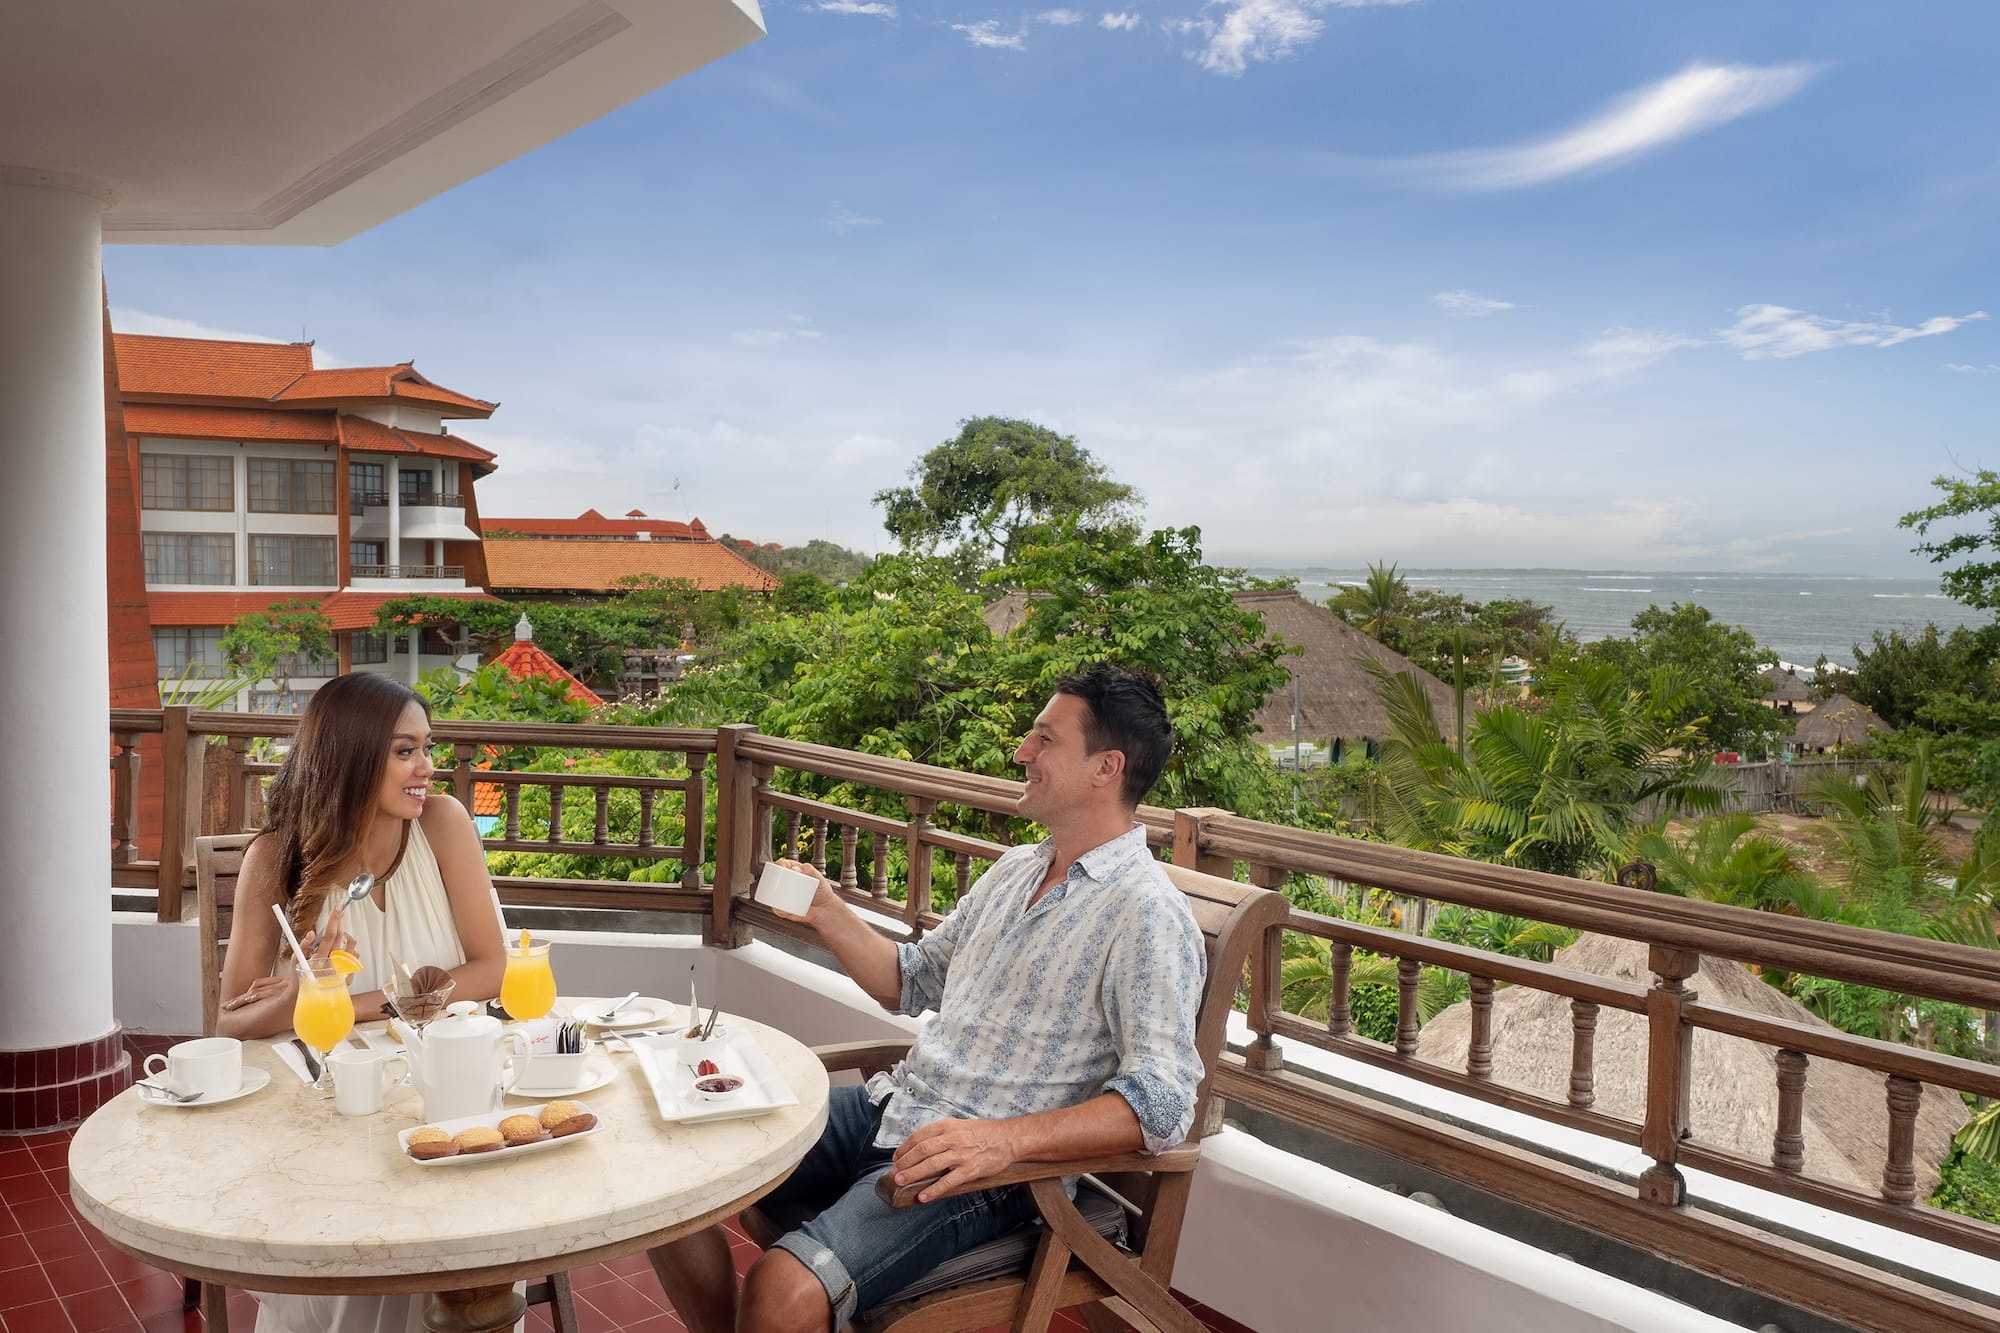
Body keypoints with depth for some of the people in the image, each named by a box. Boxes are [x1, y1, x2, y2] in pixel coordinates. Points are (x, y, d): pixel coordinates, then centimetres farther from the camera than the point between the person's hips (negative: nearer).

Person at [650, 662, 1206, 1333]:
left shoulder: (1147, 914, -14)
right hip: (890, 1105, 8)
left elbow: (1160, 1103, -22)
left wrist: (1004, 1138, -32)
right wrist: (828, 914, 8)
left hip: (985, 1169, -8)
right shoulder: (1015, 868, 14)